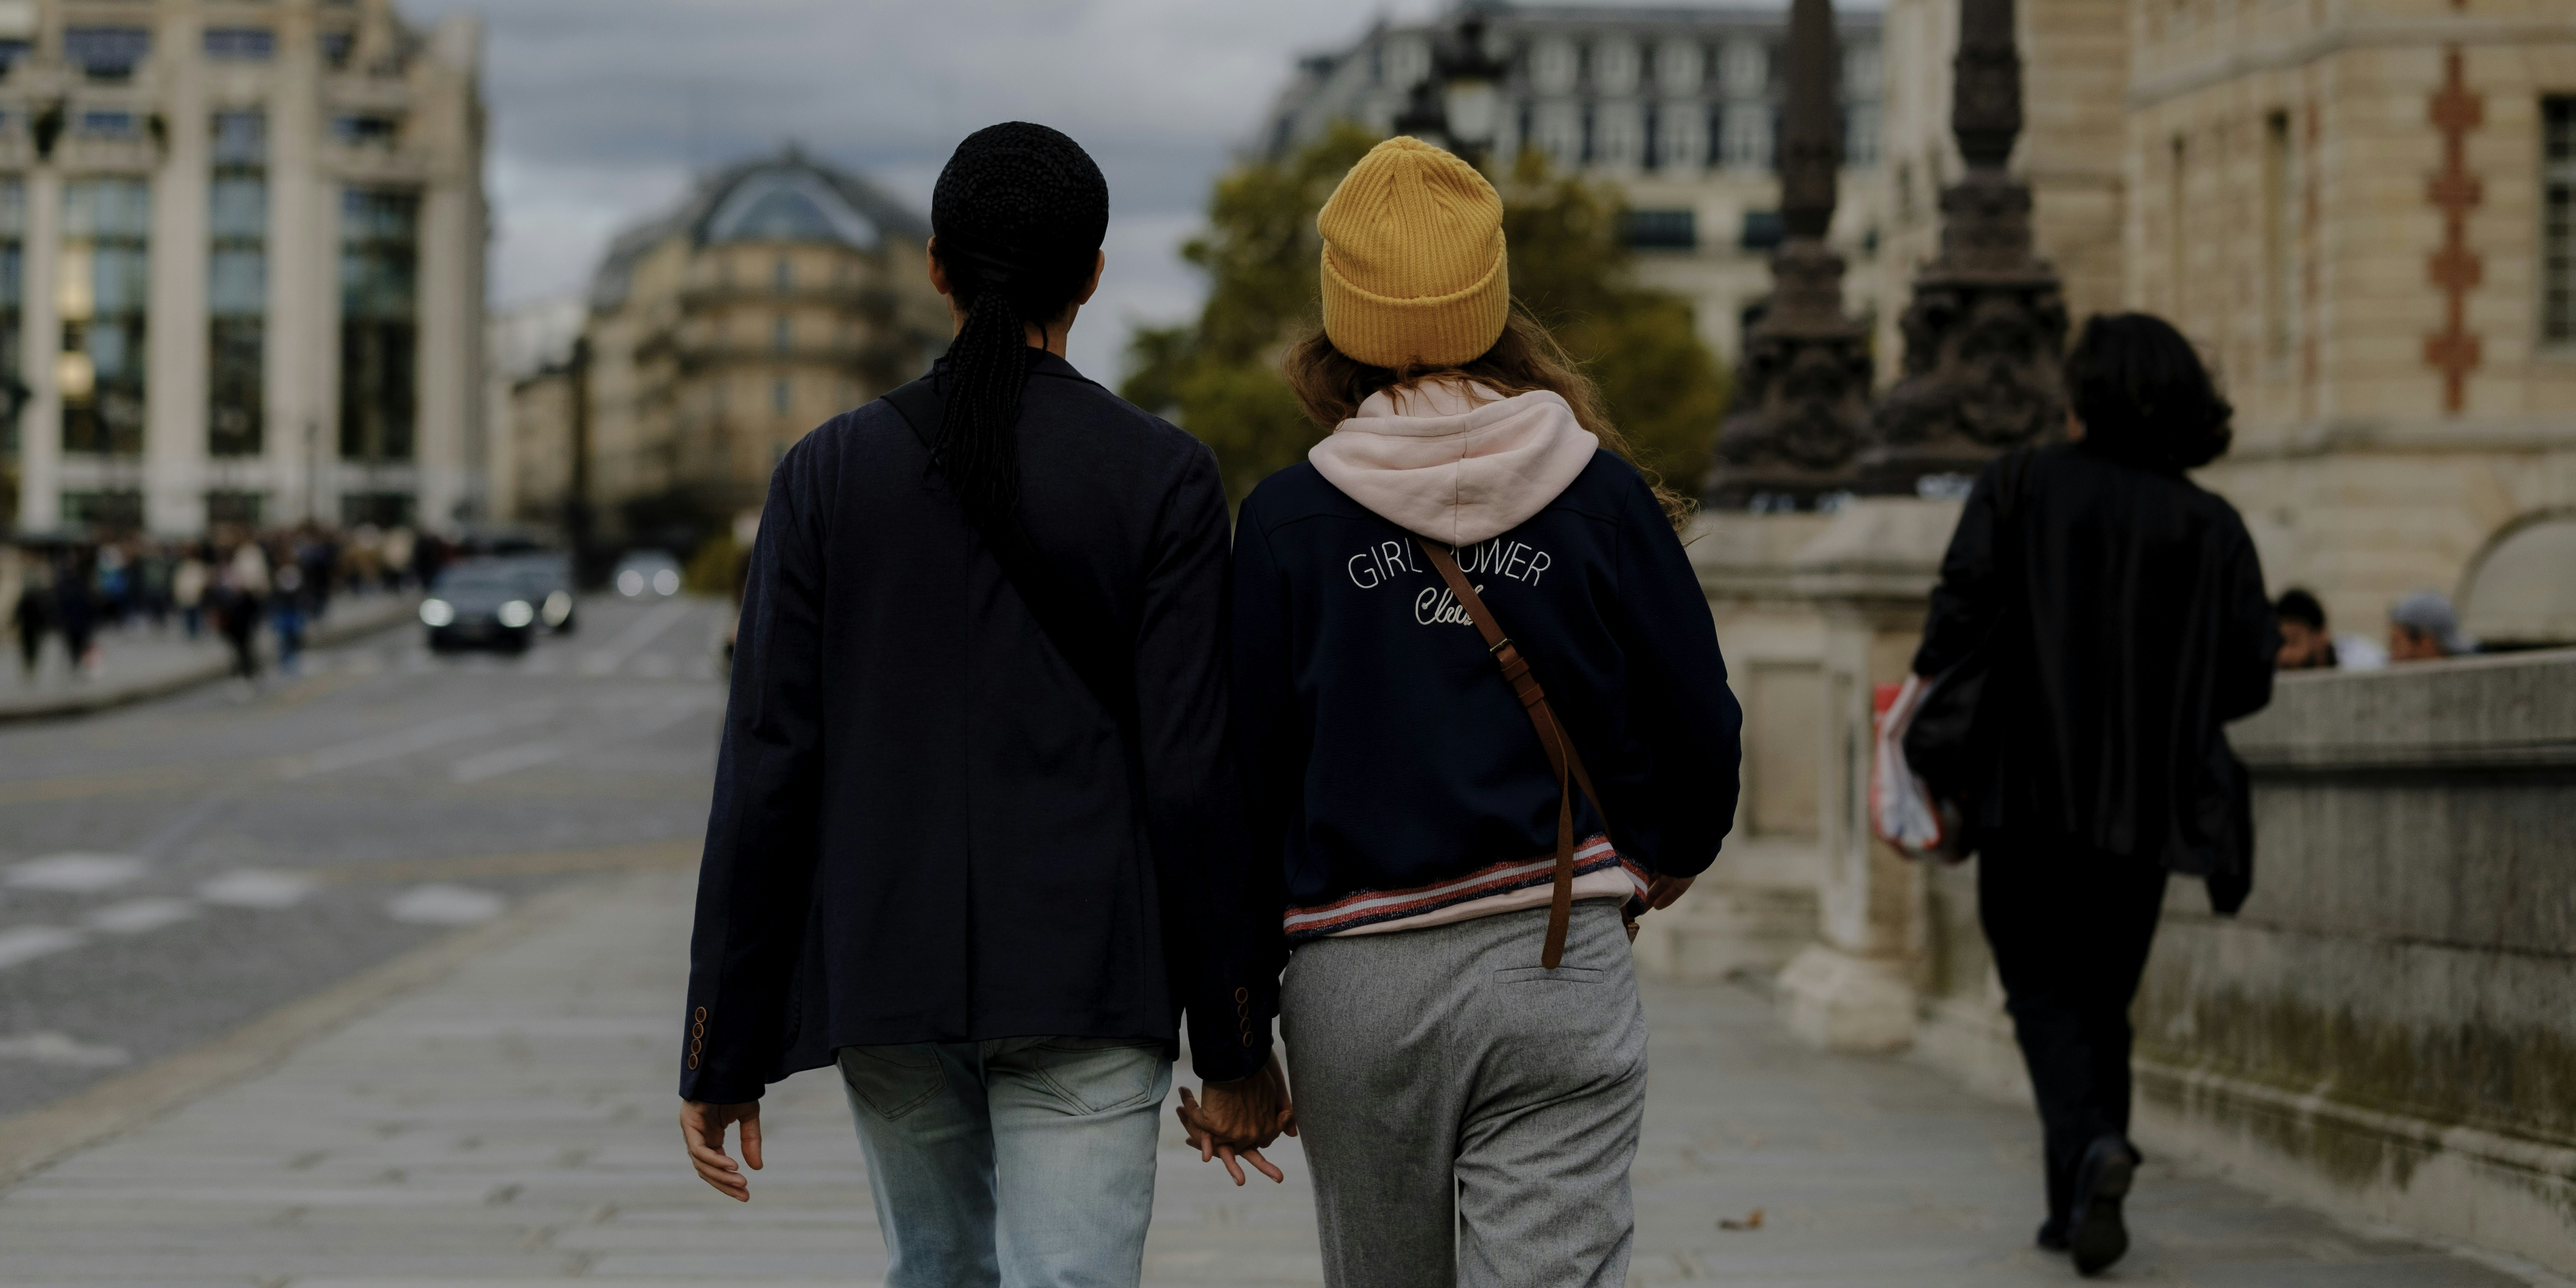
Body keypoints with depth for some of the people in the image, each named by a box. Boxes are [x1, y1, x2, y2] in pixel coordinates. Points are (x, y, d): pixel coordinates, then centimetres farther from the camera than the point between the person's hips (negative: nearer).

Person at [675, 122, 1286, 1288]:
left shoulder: (829, 473, 1)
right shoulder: (1161, 475, -4)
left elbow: (768, 769, -1)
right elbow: (1196, 775, -7)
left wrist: (721, 1052, 4)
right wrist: (1235, 1049, 0)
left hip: (883, 969, 3)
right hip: (1084, 974, -3)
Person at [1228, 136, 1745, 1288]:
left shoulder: (1285, 520, -3)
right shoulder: (1604, 495, 0)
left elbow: (1242, 772, -1)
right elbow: (1701, 735, 4)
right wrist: (1652, 870, 25)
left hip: (1355, 987, 1)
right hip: (1561, 975, 0)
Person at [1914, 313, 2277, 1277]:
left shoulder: (2018, 486, -3)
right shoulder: (2212, 527, 2)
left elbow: (1962, 611, -12)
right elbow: (2250, 677, 0)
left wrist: (1929, 691, 6)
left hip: (2028, 788, -2)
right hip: (2146, 803, 3)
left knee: (2045, 991, 5)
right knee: (2103, 998, 15)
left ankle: (2090, 1144, -22)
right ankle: (2079, 1212, 16)